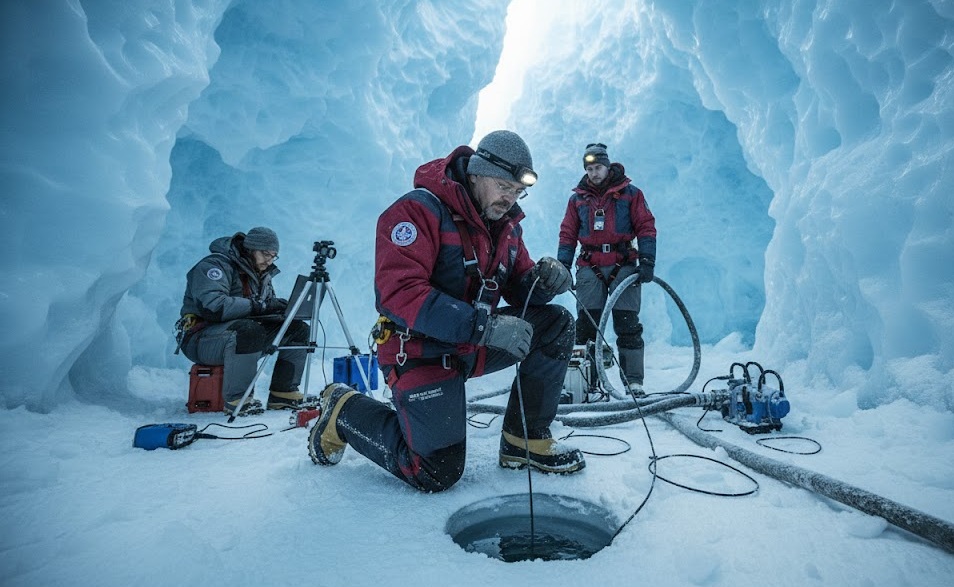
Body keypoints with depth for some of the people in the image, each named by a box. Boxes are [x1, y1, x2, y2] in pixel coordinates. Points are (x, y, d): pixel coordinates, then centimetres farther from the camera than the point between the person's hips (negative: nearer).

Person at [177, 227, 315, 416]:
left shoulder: (262, 274, 14)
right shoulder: (215, 265, -13)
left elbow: (268, 308, 14)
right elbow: (211, 306, -30)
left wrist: (284, 309, -10)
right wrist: (258, 305, -30)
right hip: (201, 339, -8)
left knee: (298, 329, -3)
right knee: (248, 330, -39)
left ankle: (284, 393, -3)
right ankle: (235, 400, -28)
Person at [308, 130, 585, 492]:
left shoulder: (506, 224, 5)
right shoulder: (419, 210, -19)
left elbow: (519, 289, 8)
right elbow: (398, 293, -29)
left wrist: (542, 279, -17)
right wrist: (484, 326, -34)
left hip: (474, 346, 7)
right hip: (422, 351, -7)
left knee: (556, 324, -6)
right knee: (438, 474, -7)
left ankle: (526, 439, 4)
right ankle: (345, 413, 14)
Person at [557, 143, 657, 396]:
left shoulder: (630, 193, 7)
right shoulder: (578, 198, 14)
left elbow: (646, 226, 3)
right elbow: (568, 234, 12)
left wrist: (647, 261, -8)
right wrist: (563, 266, 2)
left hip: (623, 264, -1)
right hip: (589, 268, 2)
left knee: (628, 325, -1)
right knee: (586, 323, -4)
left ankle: (633, 381, 6)